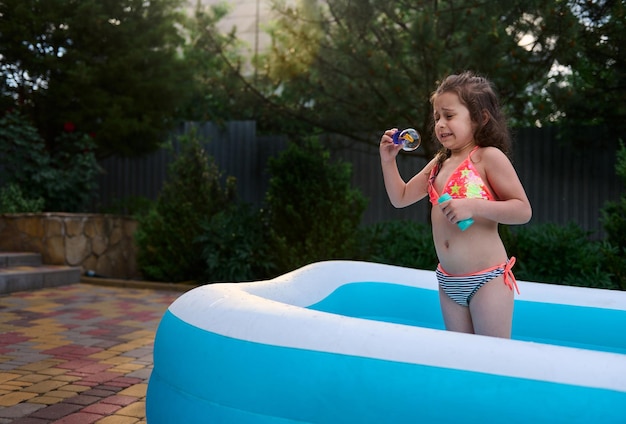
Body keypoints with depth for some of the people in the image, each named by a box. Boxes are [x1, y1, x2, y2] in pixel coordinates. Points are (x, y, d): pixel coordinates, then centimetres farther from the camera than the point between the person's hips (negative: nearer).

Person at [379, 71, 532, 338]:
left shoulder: (488, 157, -9)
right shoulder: (439, 163, 11)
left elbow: (523, 211, -14)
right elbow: (400, 198, 19)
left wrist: (474, 206, -26)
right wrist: (388, 160, 7)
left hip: (487, 278, -7)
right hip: (449, 282, 7)